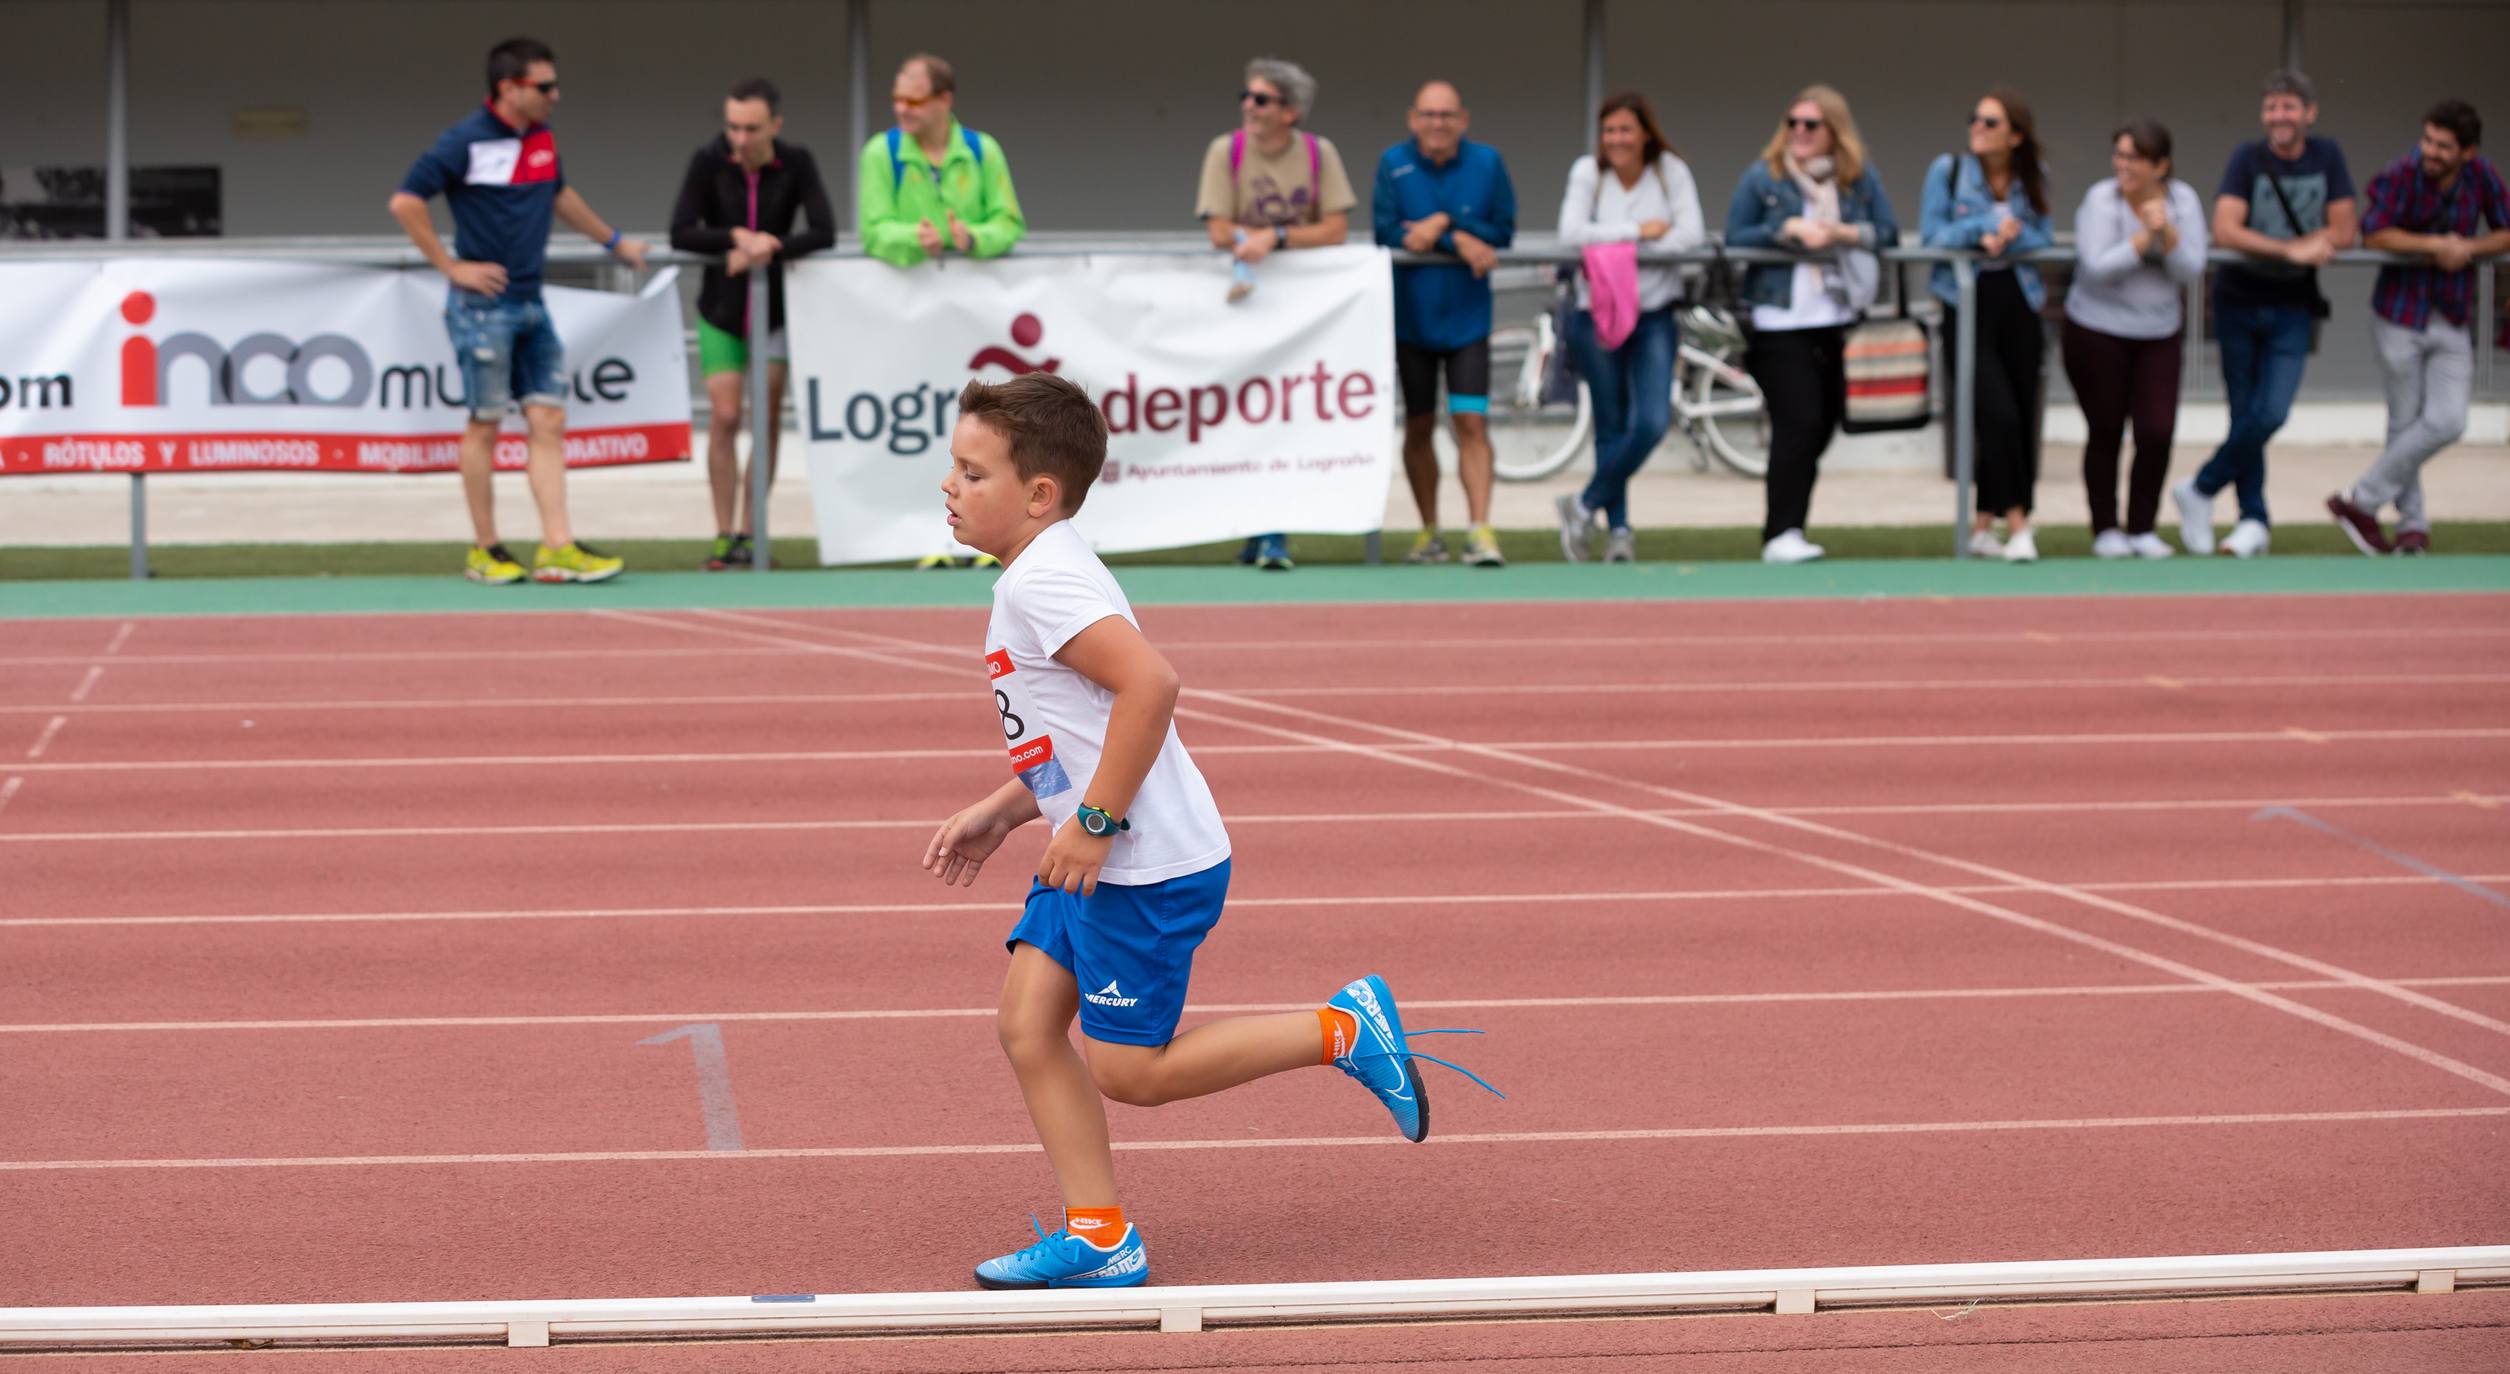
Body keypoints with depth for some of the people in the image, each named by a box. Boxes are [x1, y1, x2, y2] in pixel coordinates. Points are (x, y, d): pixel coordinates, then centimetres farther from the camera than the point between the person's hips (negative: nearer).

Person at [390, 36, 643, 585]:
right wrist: (451, 267, -13)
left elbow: (559, 195, 30)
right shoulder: (467, 142, -12)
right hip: (484, 306, -7)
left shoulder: (541, 138, 11)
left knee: (548, 421, 1)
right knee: (484, 425, 1)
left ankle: (557, 548, -1)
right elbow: (405, 202, -15)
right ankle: (484, 551, 9)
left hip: (531, 303, 7)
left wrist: (614, 241, 37)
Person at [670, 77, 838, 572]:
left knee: (768, 420, 2)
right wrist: (737, 238, -25)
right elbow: (680, 234, -14)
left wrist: (766, 252, -25)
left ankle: (750, 533, 10)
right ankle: (724, 535, -1)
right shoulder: (708, 163, -10)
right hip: (721, 310, -1)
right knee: (724, 419, -8)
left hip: (776, 307, 1)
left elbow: (824, 233, -16)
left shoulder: (797, 164, -9)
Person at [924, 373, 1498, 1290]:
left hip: (1149, 868, -10)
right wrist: (1002, 811, 18)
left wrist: (1095, 821, -26)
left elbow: (1149, 684, -32)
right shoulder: (1040, 576, 14)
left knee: (1129, 1071, -3)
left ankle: (1342, 1031, 7)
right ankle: (1097, 1235, 7)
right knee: (1027, 1022, 4)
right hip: (1096, 862, 10)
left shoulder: (1039, 581, -19)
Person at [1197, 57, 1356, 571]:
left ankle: (1274, 534, -9)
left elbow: (1336, 230, -7)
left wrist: (1275, 237, -19)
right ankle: (1260, 530, 12)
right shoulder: (1226, 151, -2)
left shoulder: (1319, 153, 0)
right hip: (1245, 293, 1)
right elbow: (1221, 233, -9)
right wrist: (1301, 234, -12)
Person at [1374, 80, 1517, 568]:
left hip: (1467, 317, -1)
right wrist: (1460, 241, -20)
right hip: (1411, 317, 1)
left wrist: (1442, 225, -19)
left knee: (1471, 422, -12)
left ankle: (1480, 529, -14)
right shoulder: (1394, 164, -6)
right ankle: (1429, 530, 23)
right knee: (1418, 427, 11)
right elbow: (1387, 232, -15)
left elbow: (1503, 232, -6)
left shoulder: (1486, 162, -3)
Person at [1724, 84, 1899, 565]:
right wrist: (1787, 229, -16)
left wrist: (1846, 233, -14)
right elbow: (1734, 237, -4)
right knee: (1799, 423, -16)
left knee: (1823, 424, 10)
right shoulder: (1762, 177, -1)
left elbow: (1888, 233, 4)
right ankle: (1781, 534, -15)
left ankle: (1785, 529, 23)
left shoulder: (1860, 179, 7)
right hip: (1778, 322, -5)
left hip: (1833, 322, 5)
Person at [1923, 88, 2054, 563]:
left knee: (2021, 421, 4)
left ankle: (1983, 525, 18)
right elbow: (1932, 234, -9)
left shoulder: (2033, 178, 7)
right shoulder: (1948, 171, -3)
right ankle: (2017, 522, -6)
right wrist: (1985, 227, -17)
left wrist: (2006, 237, -17)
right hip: (1968, 305, -4)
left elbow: (2044, 238, 1)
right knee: (2000, 416, -16)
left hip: (2017, 302, 4)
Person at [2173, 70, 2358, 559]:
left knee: (2270, 415, -12)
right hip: (2239, 301, -1)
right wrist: (2292, 249, -27)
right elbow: (2224, 230, -17)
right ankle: (2254, 519, 16)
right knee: (2245, 416, 5)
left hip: (2292, 309, 1)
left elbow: (2343, 232, -3)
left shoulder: (2327, 156, -1)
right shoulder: (2248, 158, -7)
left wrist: (2264, 246, -15)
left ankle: (2200, 490, 5)